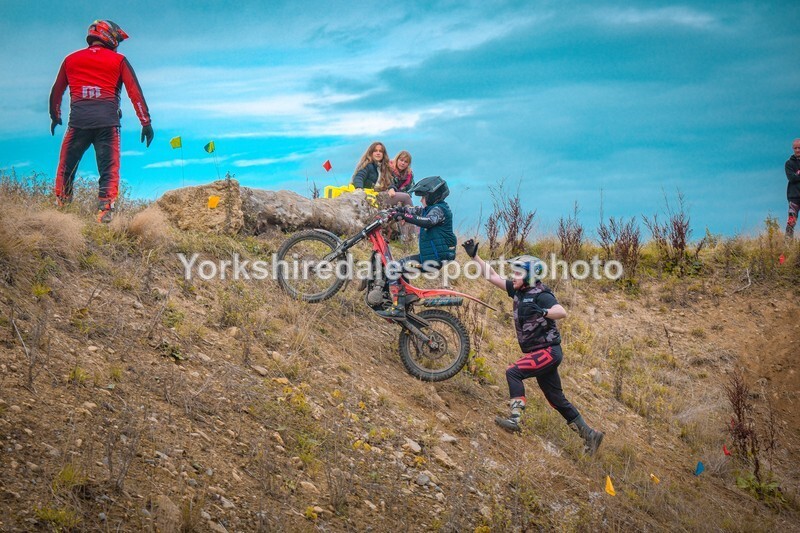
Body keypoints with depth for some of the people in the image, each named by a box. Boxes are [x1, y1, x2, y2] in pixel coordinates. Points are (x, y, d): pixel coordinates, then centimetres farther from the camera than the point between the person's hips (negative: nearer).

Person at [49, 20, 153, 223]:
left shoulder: (71, 59, 16)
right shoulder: (118, 60, 9)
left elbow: (56, 92, 23)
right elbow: (135, 92, 2)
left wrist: (55, 117, 38)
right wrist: (146, 122, 2)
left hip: (78, 120, 2)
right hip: (107, 121, -2)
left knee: (66, 168, 13)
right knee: (109, 170, 0)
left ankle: (61, 208, 10)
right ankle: (105, 212, -11)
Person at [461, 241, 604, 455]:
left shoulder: (541, 295, -15)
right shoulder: (518, 290, 8)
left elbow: (562, 312, -29)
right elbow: (493, 277, 12)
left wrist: (542, 312, -42)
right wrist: (474, 256, 8)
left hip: (548, 351, -9)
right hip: (537, 352, 9)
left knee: (513, 372, -21)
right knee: (557, 399, 11)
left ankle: (515, 419, -25)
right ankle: (589, 434, 18)